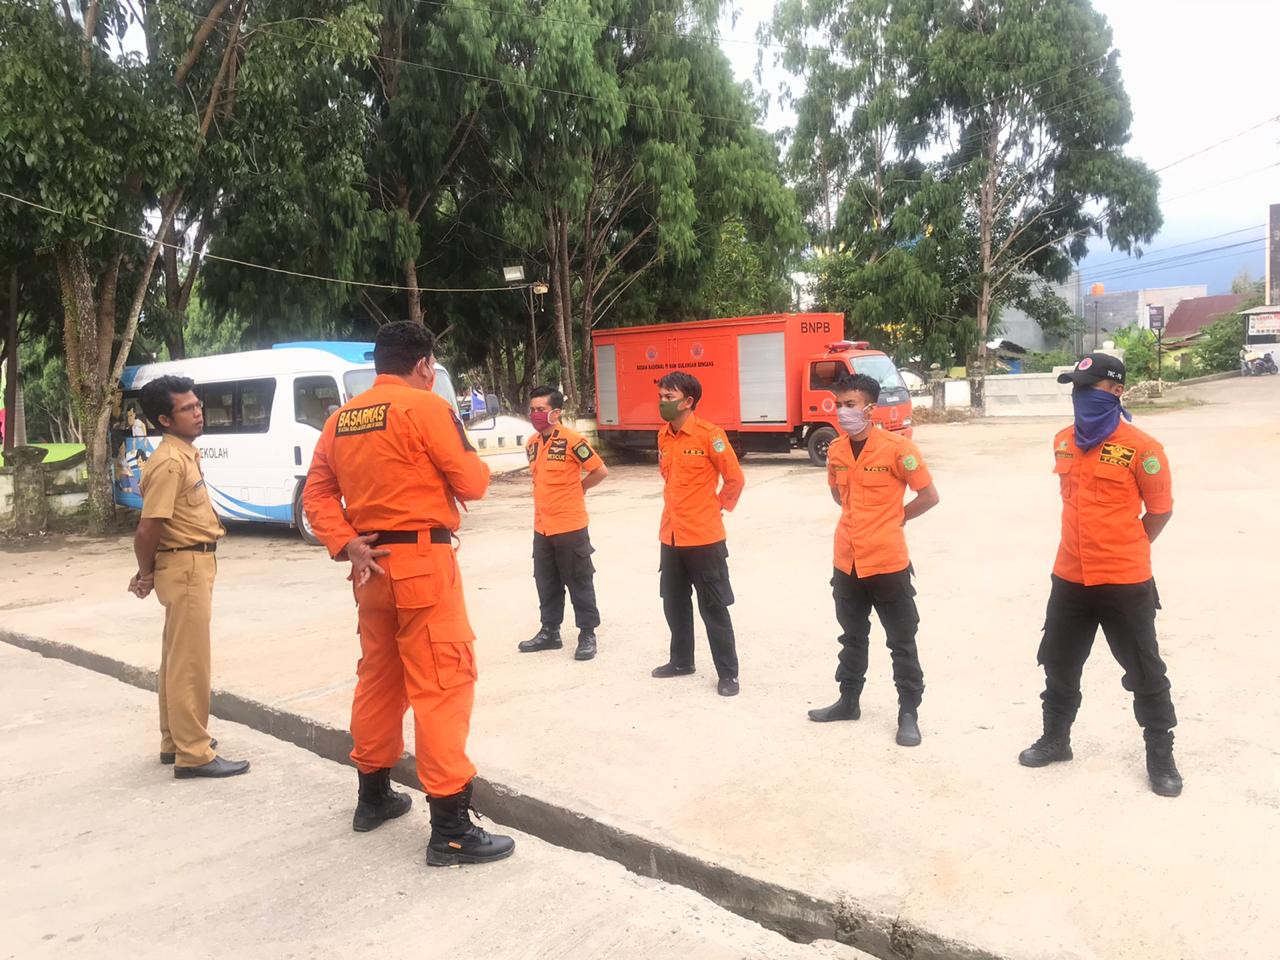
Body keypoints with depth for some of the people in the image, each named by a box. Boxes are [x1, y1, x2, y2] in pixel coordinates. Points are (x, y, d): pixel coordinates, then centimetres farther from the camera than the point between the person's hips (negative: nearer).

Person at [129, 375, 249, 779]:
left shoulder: (185, 454, 11)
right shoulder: (170, 462, -20)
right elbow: (148, 528, -22)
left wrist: (148, 573, 13)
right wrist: (147, 573, -7)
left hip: (194, 565, 10)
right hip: (186, 567, -10)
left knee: (177, 659, 18)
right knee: (191, 663, -4)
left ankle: (176, 741, 30)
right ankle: (194, 754, 4)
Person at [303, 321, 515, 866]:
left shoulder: (342, 419, 11)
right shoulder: (425, 406, -10)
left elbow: (317, 494, 8)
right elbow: (472, 483, -9)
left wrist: (344, 544, -1)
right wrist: (472, 466, 12)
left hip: (373, 564, 8)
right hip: (422, 561, -8)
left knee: (378, 677, 19)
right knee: (443, 685, -5)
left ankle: (373, 796, 33)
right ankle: (451, 830, -2)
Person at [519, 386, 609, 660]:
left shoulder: (572, 440, -14)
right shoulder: (532, 444, 8)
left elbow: (601, 471, -10)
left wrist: (577, 489, 1)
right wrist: (554, 495, 11)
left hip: (571, 526, -7)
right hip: (542, 527, 7)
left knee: (579, 584, 4)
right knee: (546, 584, 15)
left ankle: (587, 634, 13)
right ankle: (549, 632, 27)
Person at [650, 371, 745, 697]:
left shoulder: (709, 435, -15)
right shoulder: (663, 436, 7)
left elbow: (735, 479, -9)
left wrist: (716, 507, 0)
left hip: (704, 537, -7)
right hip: (671, 536, 7)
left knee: (713, 608, 1)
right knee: (674, 604, 18)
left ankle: (728, 673, 12)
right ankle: (681, 660, 34)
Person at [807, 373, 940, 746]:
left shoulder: (897, 447, -15)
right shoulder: (836, 449, 3)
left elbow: (929, 496, -7)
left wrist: (893, 519, 1)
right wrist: (862, 518, 10)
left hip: (887, 562, -5)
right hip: (847, 561, 6)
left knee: (901, 643, 7)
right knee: (852, 637, 20)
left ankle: (909, 713, 18)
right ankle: (849, 700, 34)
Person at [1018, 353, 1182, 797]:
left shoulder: (1140, 447, -14)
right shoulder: (1063, 442, 4)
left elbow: (1160, 510, -5)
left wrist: (1124, 552, 1)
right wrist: (1092, 546, 13)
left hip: (1125, 583, -6)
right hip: (1070, 577, 6)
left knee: (1144, 672, 8)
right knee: (1059, 663, 17)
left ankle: (1161, 756, 24)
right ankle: (1055, 739, 35)